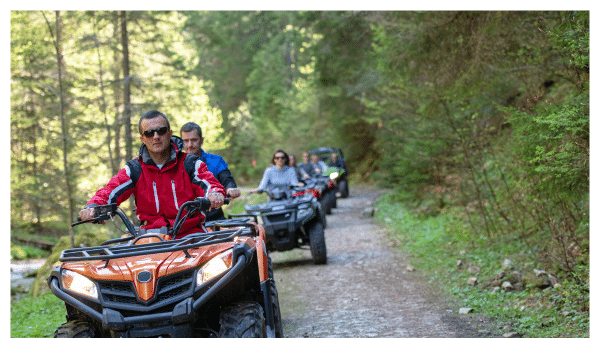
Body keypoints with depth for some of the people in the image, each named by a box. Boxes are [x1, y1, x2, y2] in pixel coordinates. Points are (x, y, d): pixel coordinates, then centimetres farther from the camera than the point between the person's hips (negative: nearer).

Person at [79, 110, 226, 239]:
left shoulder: (189, 163, 5)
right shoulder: (134, 170, 9)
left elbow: (209, 184, -10)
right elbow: (110, 192, -3)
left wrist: (215, 194, -36)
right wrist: (92, 208, -27)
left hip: (190, 232, -1)